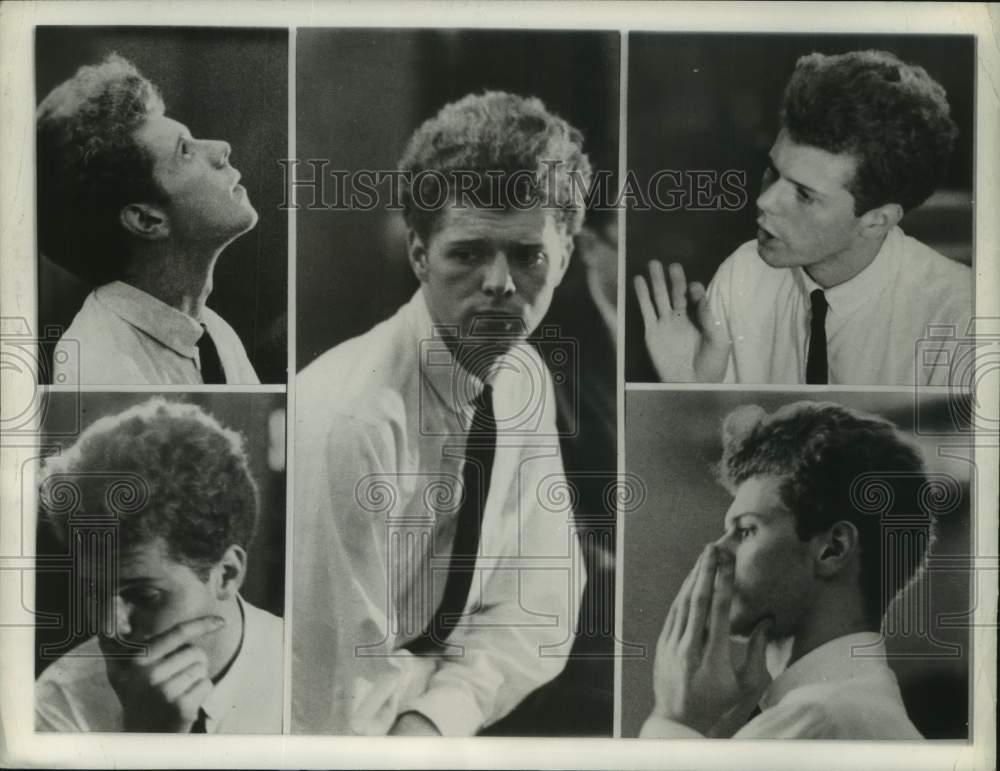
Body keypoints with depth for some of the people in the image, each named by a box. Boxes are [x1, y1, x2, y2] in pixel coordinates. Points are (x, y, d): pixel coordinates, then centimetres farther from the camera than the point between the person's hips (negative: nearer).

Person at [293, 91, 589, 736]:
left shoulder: (525, 380, -3)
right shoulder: (347, 418, -24)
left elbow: (537, 607, -3)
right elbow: (341, 702, -22)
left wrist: (439, 715, -17)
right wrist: (480, 667, -9)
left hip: (438, 728, 6)